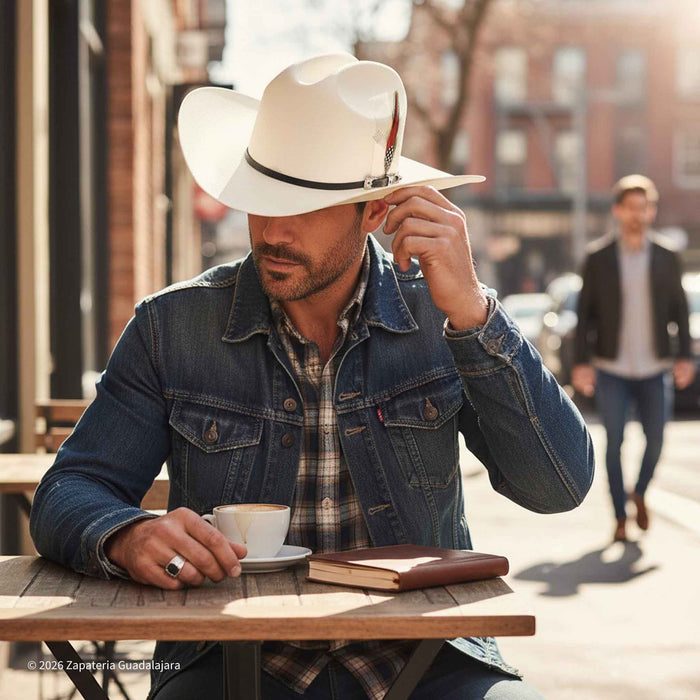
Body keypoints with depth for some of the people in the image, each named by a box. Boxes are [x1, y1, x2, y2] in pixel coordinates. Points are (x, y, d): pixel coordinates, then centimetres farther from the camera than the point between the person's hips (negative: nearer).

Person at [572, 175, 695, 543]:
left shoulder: (666, 257, 4)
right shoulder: (598, 258, 0)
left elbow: (680, 310, 8)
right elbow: (585, 313, 1)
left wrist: (685, 357, 0)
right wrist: (580, 362, -5)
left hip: (654, 370, 1)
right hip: (611, 370, -1)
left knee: (655, 441, -1)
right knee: (614, 443, -2)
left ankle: (639, 493, 28)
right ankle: (620, 517, 12)